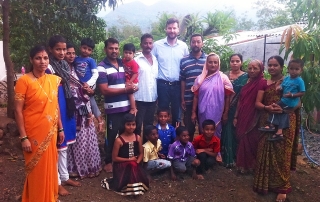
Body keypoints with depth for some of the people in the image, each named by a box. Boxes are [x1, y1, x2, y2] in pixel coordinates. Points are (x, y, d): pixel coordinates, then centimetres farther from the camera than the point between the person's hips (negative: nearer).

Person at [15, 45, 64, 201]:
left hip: (50, 132, 6)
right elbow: (18, 111, -13)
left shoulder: (54, 80, 5)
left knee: (50, 166, 17)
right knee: (36, 169, 7)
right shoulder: (24, 81, -12)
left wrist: (60, 129, 12)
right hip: (33, 133, -5)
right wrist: (23, 137, -16)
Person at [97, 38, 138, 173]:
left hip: (127, 106, 6)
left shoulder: (123, 64, 10)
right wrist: (125, 89, -19)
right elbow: (104, 90, -16)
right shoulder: (102, 67, -10)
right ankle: (108, 162, 23)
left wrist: (132, 87, 0)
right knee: (112, 136, 5)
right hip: (113, 108, -6)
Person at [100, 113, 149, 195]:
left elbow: (141, 153, 8)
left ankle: (134, 185, 17)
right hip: (122, 165, -4)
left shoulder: (138, 138, 1)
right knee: (122, 185, -23)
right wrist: (129, 159, -11)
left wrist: (137, 162, -11)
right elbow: (114, 158, -9)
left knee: (144, 182, -14)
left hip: (135, 165, 4)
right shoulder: (119, 140, -12)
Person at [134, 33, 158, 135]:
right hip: (140, 99, -5)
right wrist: (132, 101, -12)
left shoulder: (156, 60, 10)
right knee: (138, 125, 2)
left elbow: (158, 78, 14)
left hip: (153, 98, 5)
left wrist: (159, 96, 8)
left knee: (149, 124, 15)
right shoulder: (136, 60, -5)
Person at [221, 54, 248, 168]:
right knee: (226, 132, 4)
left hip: (239, 110, -2)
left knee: (236, 133, 3)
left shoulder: (246, 76, 0)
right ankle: (227, 158, 15)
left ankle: (234, 158, 16)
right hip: (226, 109, 2)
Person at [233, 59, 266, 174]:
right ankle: (242, 165, 29)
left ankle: (248, 166, 21)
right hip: (242, 117, 7)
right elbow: (240, 101, 10)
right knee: (242, 141, 14)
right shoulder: (246, 82, 10)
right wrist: (236, 116, 9)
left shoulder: (262, 83, -12)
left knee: (250, 142, 4)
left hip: (253, 118, -7)